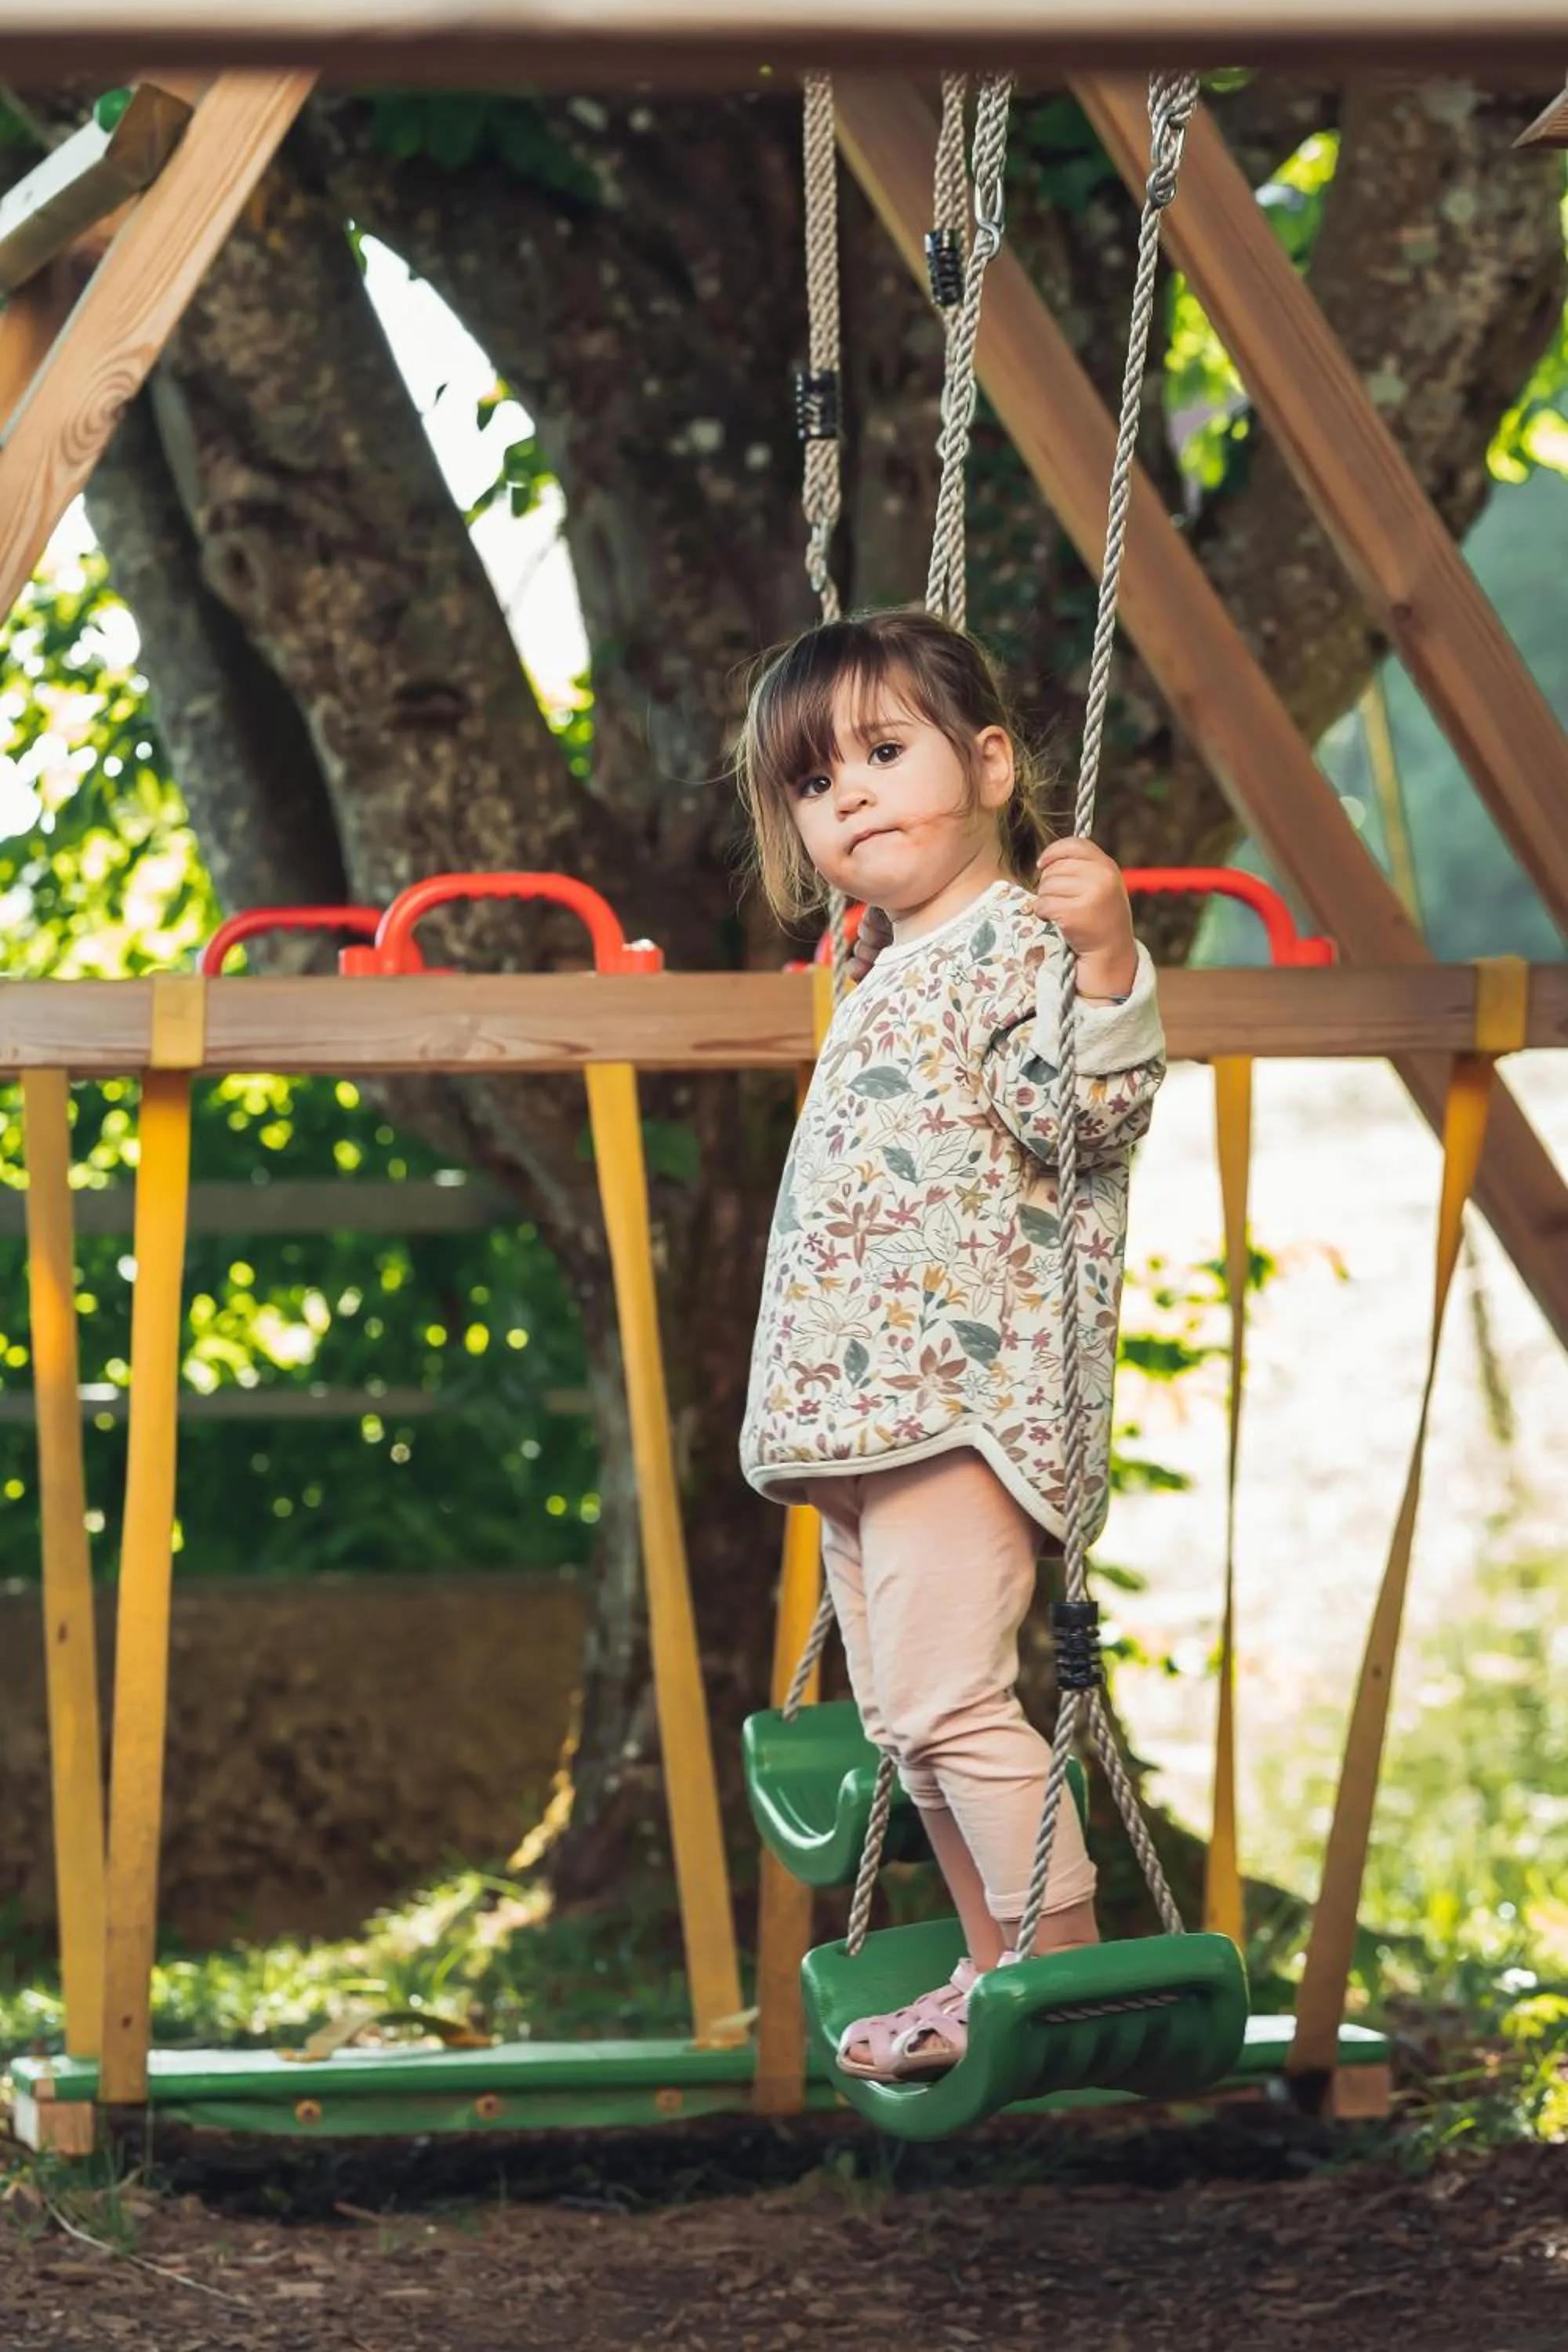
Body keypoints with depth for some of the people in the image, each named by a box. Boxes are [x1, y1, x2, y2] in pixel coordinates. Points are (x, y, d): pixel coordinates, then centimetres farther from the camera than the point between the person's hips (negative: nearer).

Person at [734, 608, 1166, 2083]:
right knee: (902, 1712, 13)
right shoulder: (889, 975, 21)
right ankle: (997, 1967, 20)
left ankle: (1066, 1963, -9)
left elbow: (1080, 1121, -23)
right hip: (862, 1406, 11)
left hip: (961, 1388, -11)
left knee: (949, 1696, -16)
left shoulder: (1020, 940, -9)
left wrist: (1103, 961, -32)